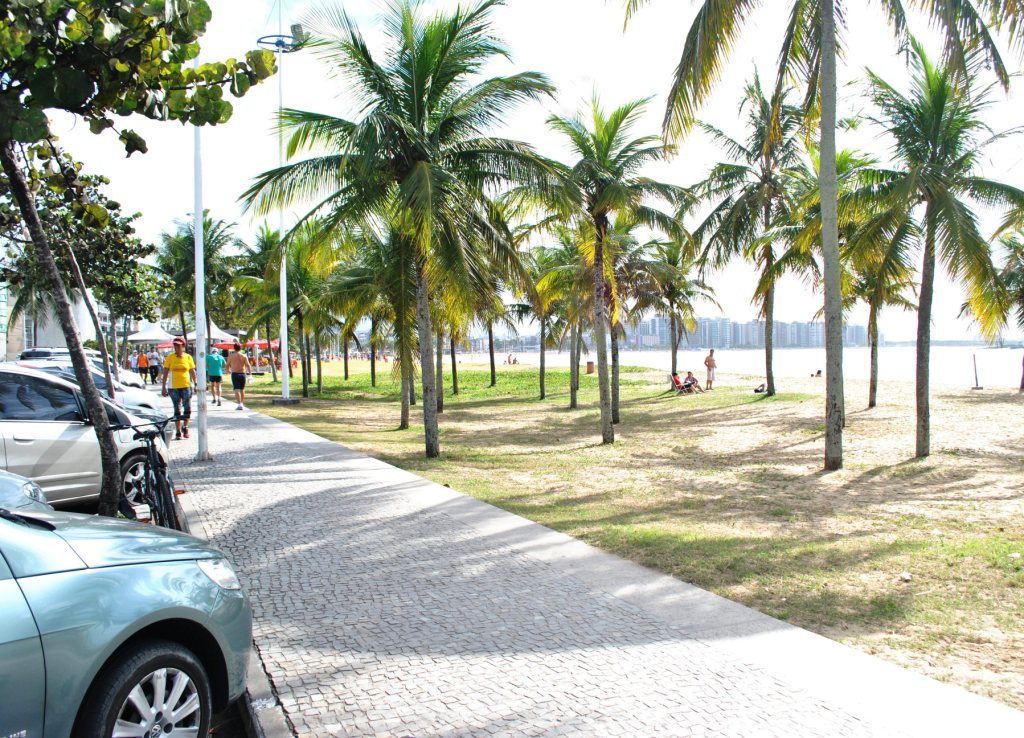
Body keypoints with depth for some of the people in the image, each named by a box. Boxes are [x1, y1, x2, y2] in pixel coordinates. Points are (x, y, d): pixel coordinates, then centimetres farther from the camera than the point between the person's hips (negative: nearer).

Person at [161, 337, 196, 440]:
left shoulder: (188, 357, 3)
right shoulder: (170, 358, 1)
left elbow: (193, 372, 8)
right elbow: (165, 373, 3)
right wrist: (164, 387, 0)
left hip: (186, 386, 0)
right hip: (174, 387, 0)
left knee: (188, 409, -5)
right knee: (177, 410, 4)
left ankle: (185, 427, 19)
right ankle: (178, 432, 12)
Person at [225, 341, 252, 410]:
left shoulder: (231, 355, -3)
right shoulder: (244, 356, -1)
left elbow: (227, 365, 4)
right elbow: (248, 365, -8)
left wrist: (229, 370, 24)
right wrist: (250, 373, -4)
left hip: (235, 374, -2)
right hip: (242, 373, 2)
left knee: (237, 390, -5)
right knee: (242, 389, 16)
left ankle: (239, 404, -16)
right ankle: (242, 404, 26)